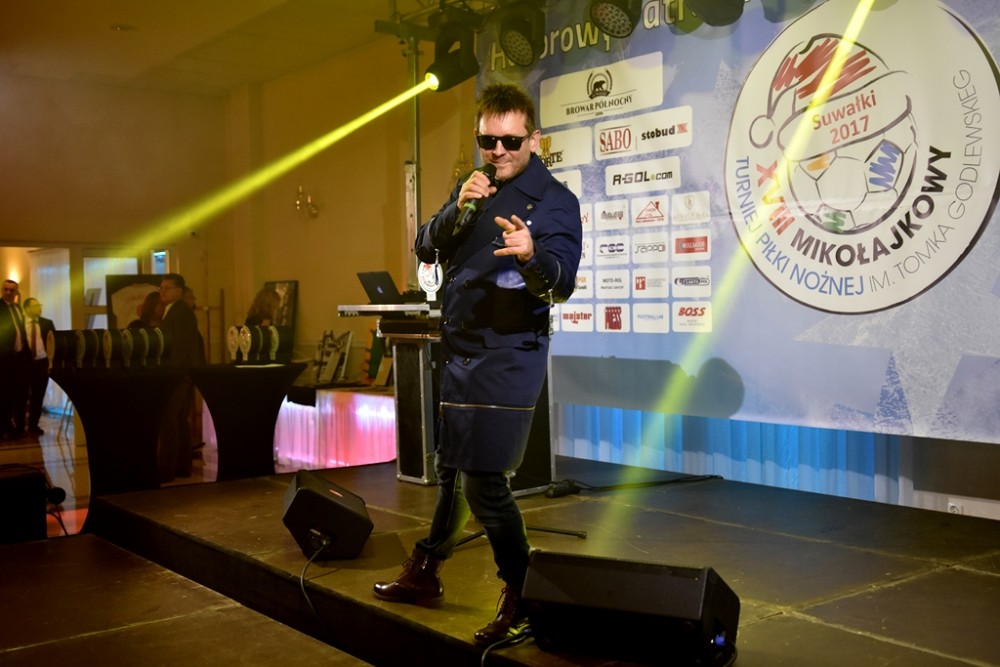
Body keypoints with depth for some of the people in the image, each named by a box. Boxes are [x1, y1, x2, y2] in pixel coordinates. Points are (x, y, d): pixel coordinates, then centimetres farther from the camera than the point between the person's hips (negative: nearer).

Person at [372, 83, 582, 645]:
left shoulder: (555, 200, -9)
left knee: (484, 480, -11)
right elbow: (427, 250, 2)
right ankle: (425, 574, 34)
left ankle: (523, 601, 2)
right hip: (460, 349, 7)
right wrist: (457, 209, -16)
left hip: (509, 356, -7)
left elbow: (562, 283, -19)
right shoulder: (472, 189, 10)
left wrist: (532, 255, -40)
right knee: (450, 468, 19)